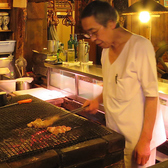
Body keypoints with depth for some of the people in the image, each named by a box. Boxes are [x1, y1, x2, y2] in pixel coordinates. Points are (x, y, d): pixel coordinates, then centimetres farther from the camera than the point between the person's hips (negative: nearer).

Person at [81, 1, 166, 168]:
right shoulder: (106, 49, 7)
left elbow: (151, 95, -17)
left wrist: (145, 140, -18)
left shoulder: (140, 46, -16)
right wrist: (98, 100, 0)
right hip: (114, 134, 6)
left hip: (136, 137, -6)